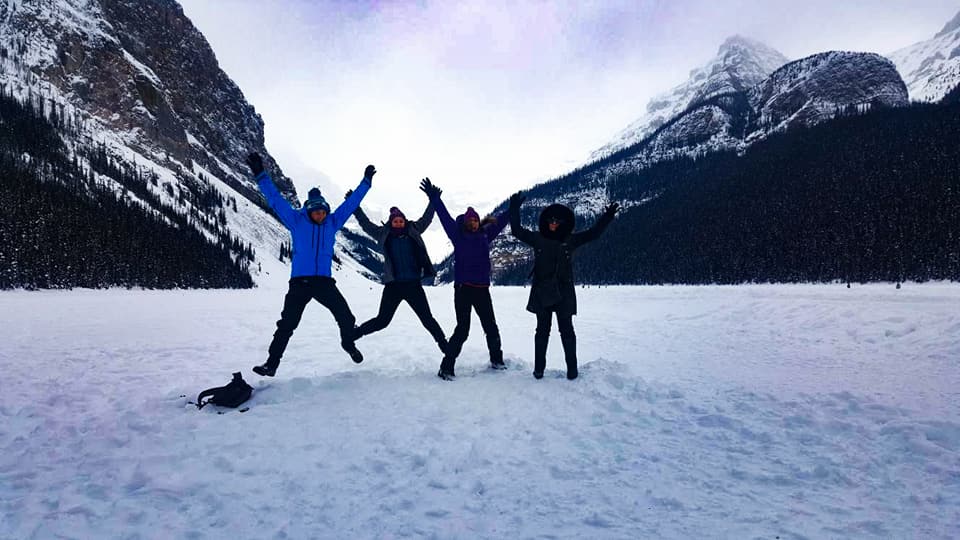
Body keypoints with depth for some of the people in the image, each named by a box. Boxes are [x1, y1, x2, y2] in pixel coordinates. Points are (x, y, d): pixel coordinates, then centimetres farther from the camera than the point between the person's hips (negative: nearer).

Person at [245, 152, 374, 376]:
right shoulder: (296, 220, 2)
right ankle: (272, 363, 9)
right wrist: (260, 174, -5)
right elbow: (275, 199, 1)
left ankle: (348, 343, 28)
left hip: (324, 281, 2)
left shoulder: (332, 222, 7)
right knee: (286, 325, -2)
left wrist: (366, 181, 15)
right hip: (300, 282, -1)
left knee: (346, 317, -3)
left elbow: (351, 202, 13)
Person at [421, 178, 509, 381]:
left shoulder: (485, 235, 10)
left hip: (482, 289, 5)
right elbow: (445, 217, -6)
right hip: (463, 288, -5)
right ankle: (446, 367, 0)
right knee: (462, 329, -8)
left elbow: (500, 221, 21)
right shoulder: (458, 235, -1)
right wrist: (434, 198, -11)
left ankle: (496, 360, 34)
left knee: (491, 327, 15)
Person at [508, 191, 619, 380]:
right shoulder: (537, 239, 4)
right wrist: (514, 208, -1)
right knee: (542, 330, 6)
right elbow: (517, 230, 3)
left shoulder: (570, 240, 4)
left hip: (564, 292, 0)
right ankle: (539, 368, 13)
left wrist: (606, 217, -8)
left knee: (566, 330, 0)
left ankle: (572, 368, 9)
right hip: (542, 292, 0)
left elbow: (593, 233, 2)